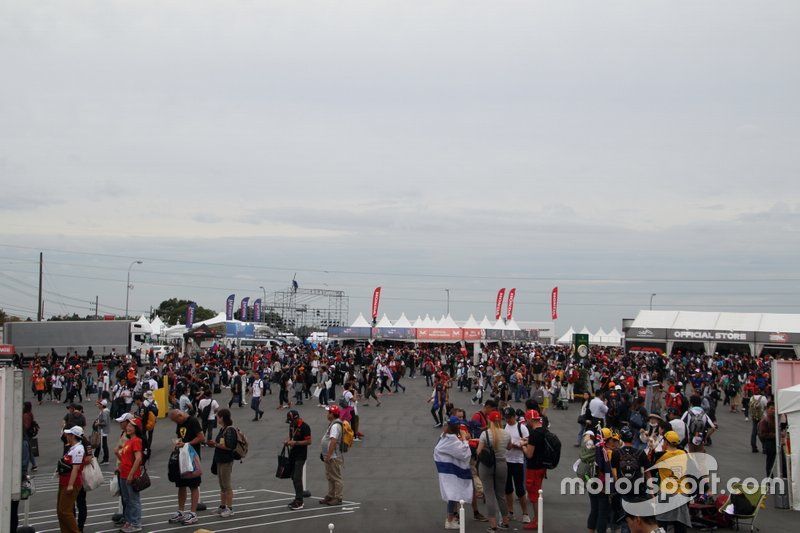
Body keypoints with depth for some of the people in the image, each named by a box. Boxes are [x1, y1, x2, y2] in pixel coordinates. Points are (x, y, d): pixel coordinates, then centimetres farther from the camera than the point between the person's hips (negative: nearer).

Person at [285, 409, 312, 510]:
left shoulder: (305, 427, -17)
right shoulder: (292, 425, 8)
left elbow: (309, 441, -18)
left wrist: (295, 443, -24)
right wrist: (287, 441, 0)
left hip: (301, 455, -9)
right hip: (292, 454, 9)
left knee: (297, 478, -12)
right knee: (293, 477, 12)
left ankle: (299, 502, -8)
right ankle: (298, 499, 22)